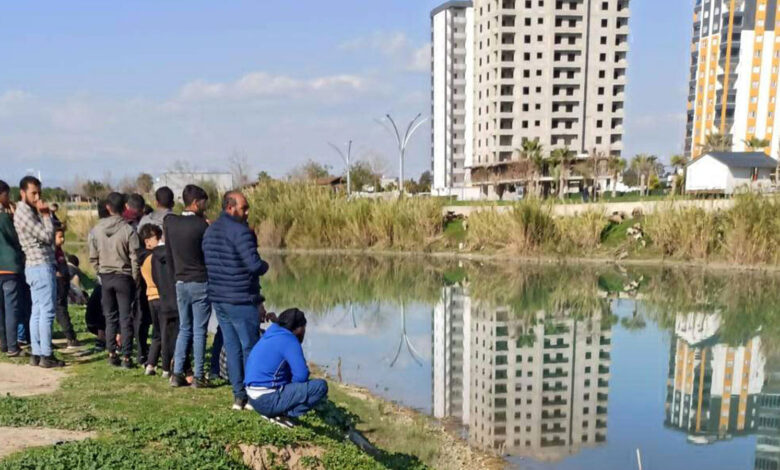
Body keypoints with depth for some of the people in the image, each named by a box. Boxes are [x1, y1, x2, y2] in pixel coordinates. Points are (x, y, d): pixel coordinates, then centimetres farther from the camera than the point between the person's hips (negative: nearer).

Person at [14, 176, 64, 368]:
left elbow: (47, 237, 15)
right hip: (41, 266, -10)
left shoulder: (29, 211, 16)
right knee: (47, 311, -7)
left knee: (37, 311, 10)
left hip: (36, 266, 10)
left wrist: (43, 214, 7)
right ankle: (46, 356, -5)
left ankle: (36, 353, 14)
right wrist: (46, 214, -8)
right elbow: (48, 236, -16)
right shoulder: (24, 212, -13)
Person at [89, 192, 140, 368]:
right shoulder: (128, 230, -13)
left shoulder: (97, 229, -2)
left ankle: (112, 354, 15)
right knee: (126, 319, 2)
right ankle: (126, 357, 3)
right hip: (124, 276, -3)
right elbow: (134, 258, -11)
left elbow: (93, 256, 3)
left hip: (105, 276, 3)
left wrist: (101, 273, 15)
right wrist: (135, 279, 0)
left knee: (110, 317, 13)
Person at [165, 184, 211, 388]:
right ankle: (198, 376, 5)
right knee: (199, 331, 1)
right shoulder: (202, 225, -14)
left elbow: (168, 255, 9)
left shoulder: (169, 222, 2)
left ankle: (177, 373, 12)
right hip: (200, 283, -5)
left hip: (180, 283, 5)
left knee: (184, 329, 15)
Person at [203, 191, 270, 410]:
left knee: (232, 348, 12)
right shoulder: (240, 231, -17)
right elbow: (255, 265, -22)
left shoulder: (210, 231, 11)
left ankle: (239, 396, 17)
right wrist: (265, 265, -2)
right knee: (250, 349, 3)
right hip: (241, 301, -8)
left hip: (218, 298, 8)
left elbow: (209, 263, 16)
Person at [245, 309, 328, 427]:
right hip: (268, 400, -9)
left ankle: (272, 412, 12)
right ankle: (285, 414, -11)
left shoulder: (271, 336, 16)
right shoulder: (289, 340, -12)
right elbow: (301, 375, -18)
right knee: (321, 386, -11)